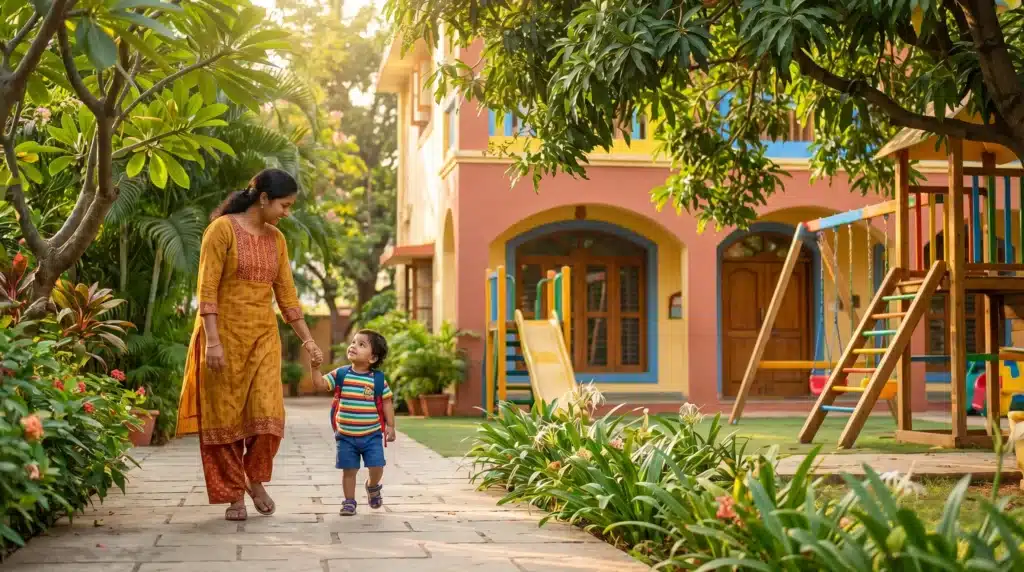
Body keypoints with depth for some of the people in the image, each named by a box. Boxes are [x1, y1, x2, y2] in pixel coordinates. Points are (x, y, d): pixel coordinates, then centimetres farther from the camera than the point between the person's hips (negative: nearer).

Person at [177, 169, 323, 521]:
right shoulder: (223, 228, -9)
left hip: (263, 337, 5)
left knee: (267, 414, -7)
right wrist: (213, 341, -19)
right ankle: (234, 494, 12)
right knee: (225, 417, 2)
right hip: (225, 335, -5)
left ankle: (256, 480, 16)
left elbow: (287, 295, 13)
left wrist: (308, 342, 10)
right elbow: (207, 290, -13)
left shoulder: (276, 239, 10)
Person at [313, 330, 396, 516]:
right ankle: (349, 501, 18)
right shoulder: (340, 374, -1)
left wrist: (390, 426, -3)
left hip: (372, 434, -1)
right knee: (349, 470, 4)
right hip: (345, 436, 1)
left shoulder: (378, 379, -5)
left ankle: (372, 487, 27)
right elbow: (321, 383, -6)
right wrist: (315, 366, -20)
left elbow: (387, 402, 1)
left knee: (376, 467, -5)